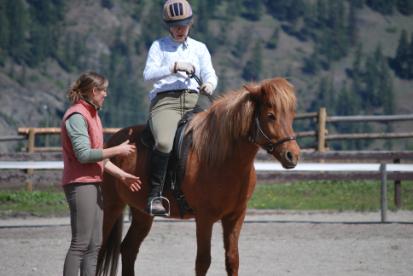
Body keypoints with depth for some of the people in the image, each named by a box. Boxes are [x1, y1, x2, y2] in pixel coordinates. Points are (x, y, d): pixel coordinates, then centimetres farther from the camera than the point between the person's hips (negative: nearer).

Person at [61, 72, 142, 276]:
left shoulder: (92, 115, 17)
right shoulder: (77, 116, -13)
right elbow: (83, 154, -21)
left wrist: (122, 175, 16)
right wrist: (118, 150, -15)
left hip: (93, 184, 10)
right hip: (80, 184, -10)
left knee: (94, 245, 10)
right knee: (80, 243, -12)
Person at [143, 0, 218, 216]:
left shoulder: (199, 48, 21)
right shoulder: (159, 46, 13)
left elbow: (210, 74, 11)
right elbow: (148, 74, 0)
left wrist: (209, 84, -13)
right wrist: (174, 67, -12)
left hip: (194, 102, 4)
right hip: (165, 101, -4)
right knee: (164, 143, -32)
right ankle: (154, 196, -26)